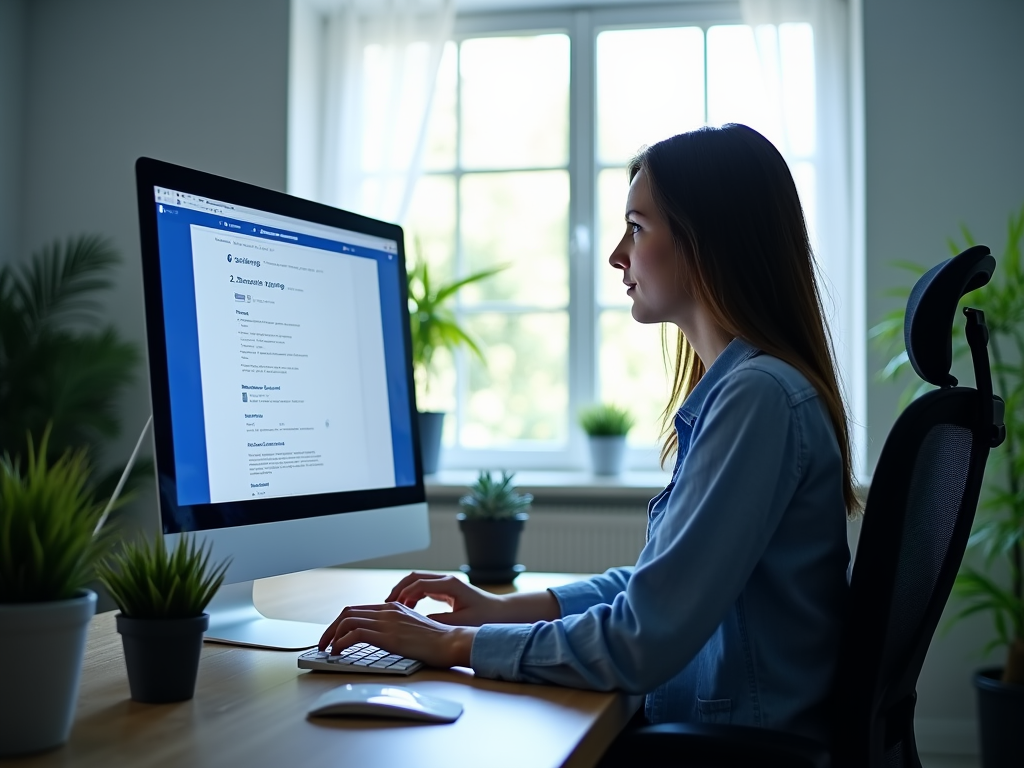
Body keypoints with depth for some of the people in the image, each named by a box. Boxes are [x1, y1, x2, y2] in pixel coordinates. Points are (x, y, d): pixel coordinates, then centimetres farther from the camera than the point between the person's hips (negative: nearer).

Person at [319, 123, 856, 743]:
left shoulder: (758, 396, -21)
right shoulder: (734, 385, 10)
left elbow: (643, 642, -24)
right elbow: (662, 582, 16)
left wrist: (456, 643, -14)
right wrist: (506, 608, 7)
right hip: (702, 721, 8)